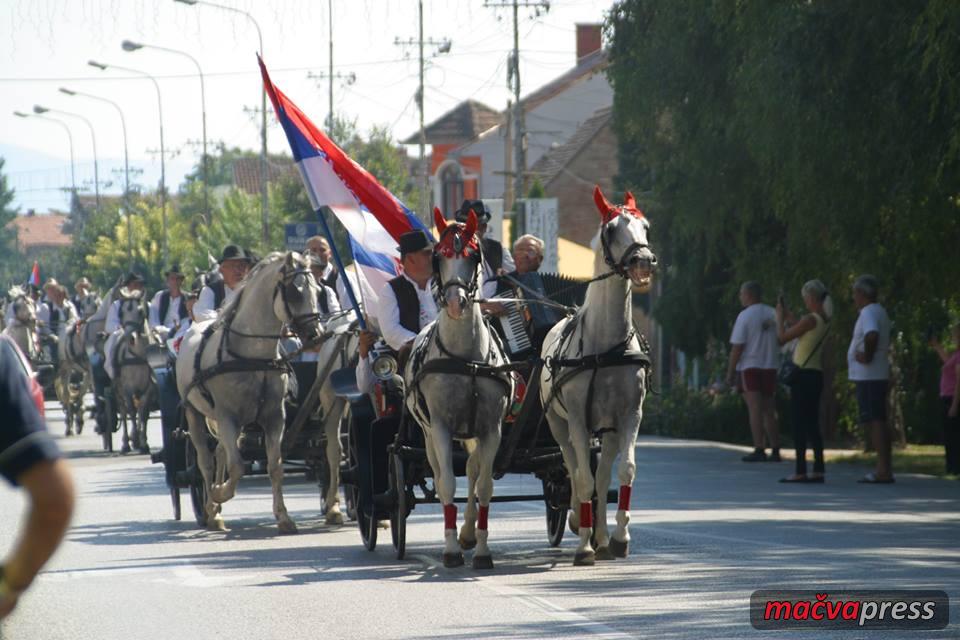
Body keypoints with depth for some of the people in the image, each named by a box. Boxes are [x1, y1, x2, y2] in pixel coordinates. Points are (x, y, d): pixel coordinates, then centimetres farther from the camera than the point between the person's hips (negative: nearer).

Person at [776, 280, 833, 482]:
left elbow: (782, 337, -10)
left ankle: (800, 471, -6)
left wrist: (780, 317, 5)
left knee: (799, 424, -5)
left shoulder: (810, 319, -16)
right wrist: (790, 319, 24)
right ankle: (818, 470, 9)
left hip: (803, 375, -8)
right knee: (812, 424, 10)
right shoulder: (824, 320, 11)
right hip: (816, 374, 8)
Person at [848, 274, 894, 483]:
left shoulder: (868, 313, -13)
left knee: (874, 422, -11)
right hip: (879, 376, 10)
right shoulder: (879, 312, 19)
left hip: (868, 377, -10)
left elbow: (872, 335, -33)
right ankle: (885, 468, 15)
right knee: (878, 422, 13)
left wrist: (867, 356, -20)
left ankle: (883, 471, -14)